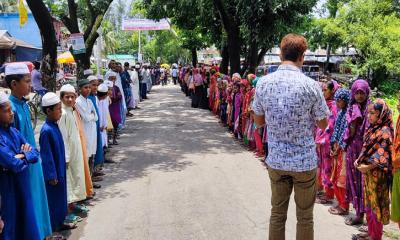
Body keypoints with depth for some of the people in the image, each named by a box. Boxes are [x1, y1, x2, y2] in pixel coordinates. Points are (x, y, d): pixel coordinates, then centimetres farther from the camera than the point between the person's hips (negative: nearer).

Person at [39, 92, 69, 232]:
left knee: (60, 197, 19)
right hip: (53, 173, -9)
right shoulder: (46, 130, -23)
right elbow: (47, 156, -20)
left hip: (59, 170, 9)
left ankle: (59, 223, 33)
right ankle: (52, 229, 18)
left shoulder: (55, 126, 4)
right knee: (53, 200, 4)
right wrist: (52, 175, -17)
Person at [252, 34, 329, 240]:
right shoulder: (310, 85, -14)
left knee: (277, 213, 16)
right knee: (305, 216, 12)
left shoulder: (263, 83, -5)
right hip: (305, 161, -3)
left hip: (276, 160, 3)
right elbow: (323, 124, -2)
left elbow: (258, 121, 6)